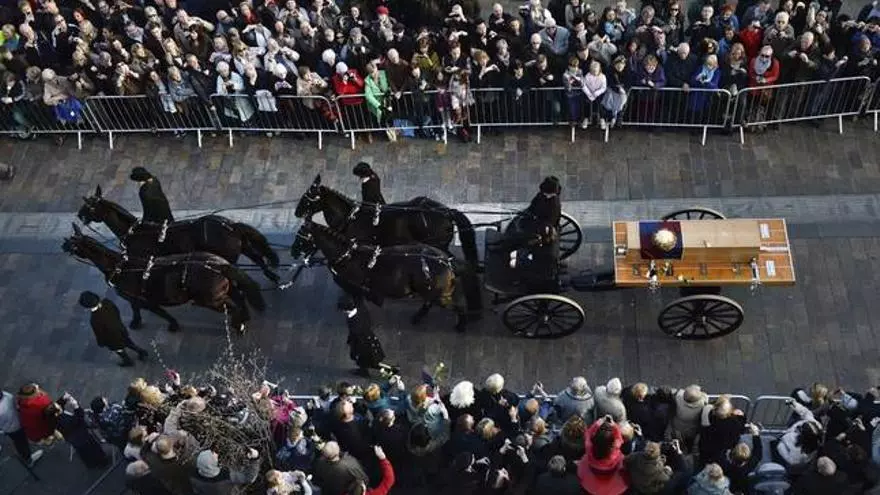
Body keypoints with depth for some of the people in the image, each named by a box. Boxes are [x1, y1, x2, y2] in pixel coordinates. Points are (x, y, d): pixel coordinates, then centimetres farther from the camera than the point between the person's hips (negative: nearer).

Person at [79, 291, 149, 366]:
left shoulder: (95, 320, -40)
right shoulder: (107, 302, -25)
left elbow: (99, 334, -22)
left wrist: (101, 343, 0)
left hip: (112, 339, -4)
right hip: (120, 328, 4)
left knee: (119, 350, 28)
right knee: (127, 342, 33)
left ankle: (128, 361, 54)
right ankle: (142, 352, 53)